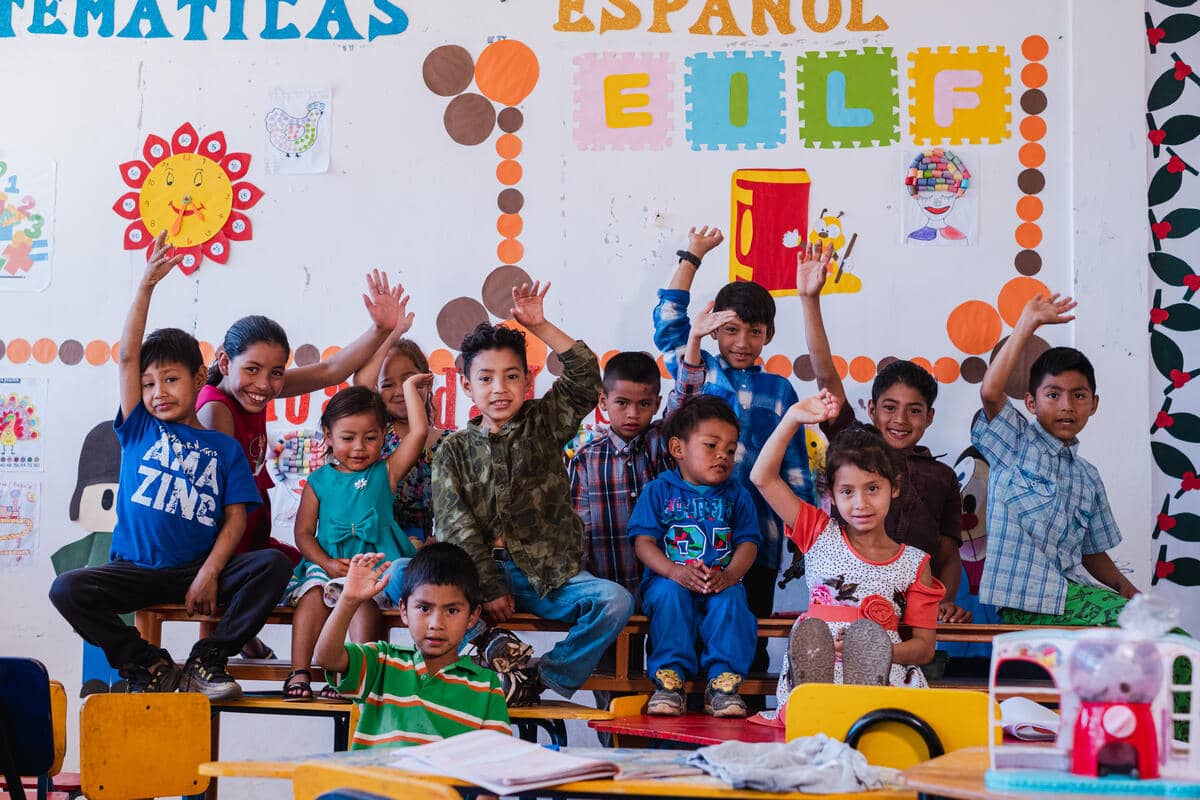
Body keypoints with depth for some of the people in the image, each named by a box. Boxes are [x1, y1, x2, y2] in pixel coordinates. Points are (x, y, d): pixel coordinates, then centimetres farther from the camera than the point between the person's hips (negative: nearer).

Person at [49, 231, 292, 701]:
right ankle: (149, 665, -12)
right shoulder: (138, 429, 10)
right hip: (136, 570, 0)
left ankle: (208, 659, -17)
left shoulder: (225, 448, 9)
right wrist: (147, 285, -8)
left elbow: (236, 518, 1)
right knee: (68, 588, -26)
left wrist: (210, 573, -15)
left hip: (198, 569, 0)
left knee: (273, 564, -24)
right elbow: (128, 354, 0)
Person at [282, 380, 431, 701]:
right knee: (313, 591, -28)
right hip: (328, 564, 1)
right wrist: (326, 563, -9)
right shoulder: (319, 481, 12)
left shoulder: (385, 472, 10)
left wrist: (410, 387, 7)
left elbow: (418, 432, -1)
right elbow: (304, 532, 8)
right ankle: (299, 672, -31)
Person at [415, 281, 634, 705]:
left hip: (549, 573, 0)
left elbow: (584, 375, -6)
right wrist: (488, 589, -13)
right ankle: (495, 655, -26)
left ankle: (545, 677, -18)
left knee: (614, 601, -28)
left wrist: (540, 326, -15)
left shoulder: (544, 424, 10)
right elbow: (456, 527, -2)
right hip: (481, 570, 0)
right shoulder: (454, 451, 8)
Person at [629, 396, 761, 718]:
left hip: (721, 583, 1)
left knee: (730, 599, -31)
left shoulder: (737, 495, 15)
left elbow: (748, 544, 4)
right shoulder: (659, 491, 8)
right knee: (671, 593, -34)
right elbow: (644, 542, -3)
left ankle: (723, 680, -33)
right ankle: (669, 678, -34)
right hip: (668, 579, -1)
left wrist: (728, 575, -19)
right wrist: (676, 572, -22)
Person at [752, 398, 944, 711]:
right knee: (810, 630, -33)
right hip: (813, 664, 0)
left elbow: (924, 647, 9)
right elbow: (763, 478, 8)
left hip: (881, 671, 0)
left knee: (868, 632, -34)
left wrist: (876, 651, -12)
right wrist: (793, 418, 1)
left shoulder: (914, 563, 13)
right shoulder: (820, 536, 15)